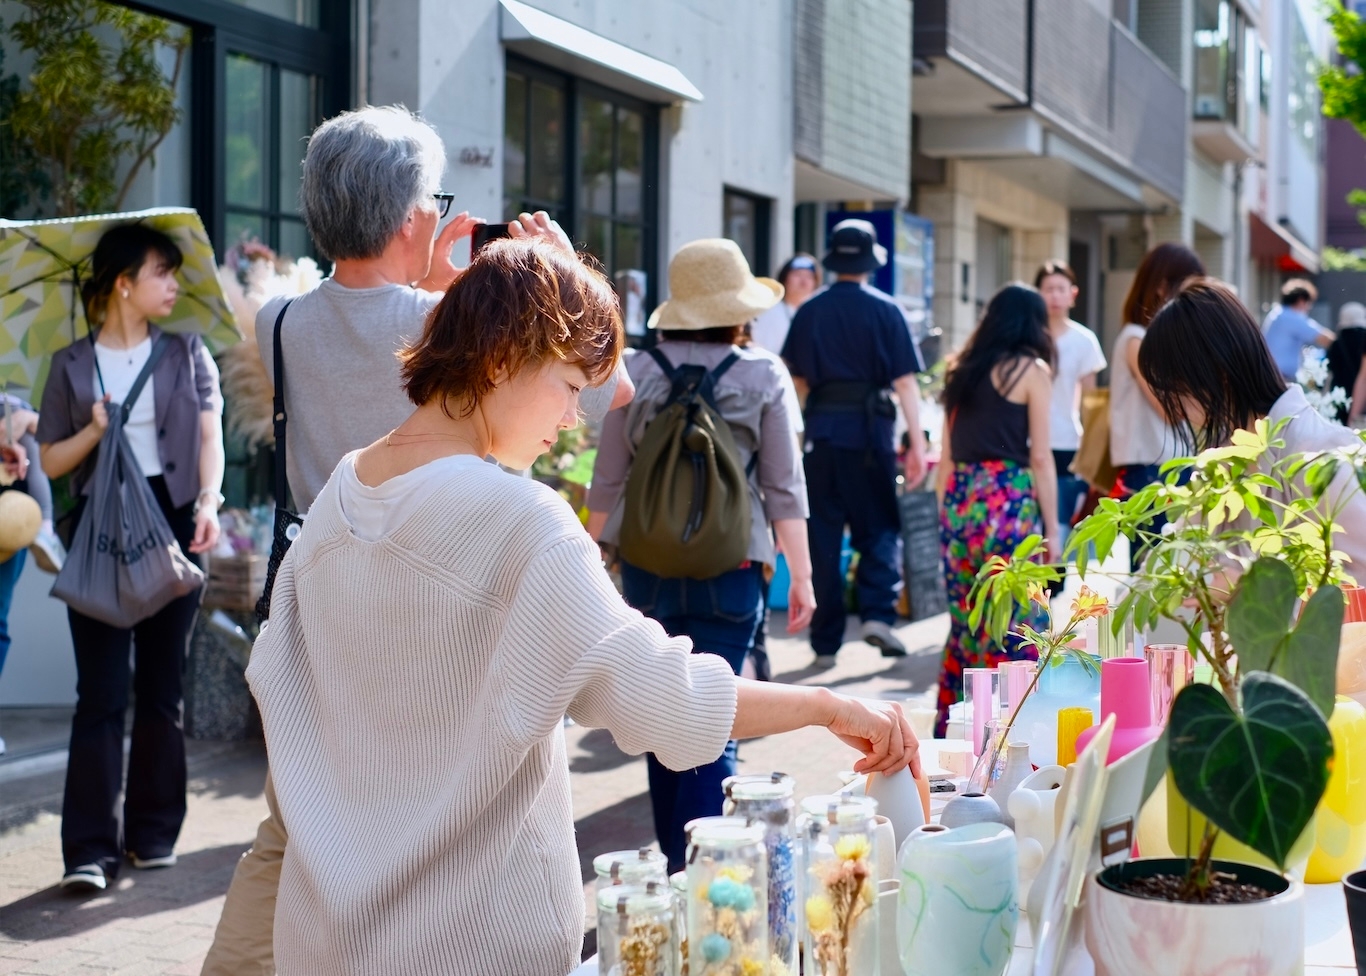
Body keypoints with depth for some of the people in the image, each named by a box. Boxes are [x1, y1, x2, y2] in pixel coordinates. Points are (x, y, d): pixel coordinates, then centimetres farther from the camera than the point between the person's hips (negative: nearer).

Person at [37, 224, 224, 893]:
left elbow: (210, 434, 0)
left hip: (172, 524, 1)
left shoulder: (186, 354, 10)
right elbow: (51, 461, 8)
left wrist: (208, 501, -16)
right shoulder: (73, 366, 7)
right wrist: (95, 430, -10)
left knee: (162, 685, 6)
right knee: (101, 692, -7)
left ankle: (153, 833, 15)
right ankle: (91, 849, -8)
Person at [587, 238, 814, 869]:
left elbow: (607, 484, 4)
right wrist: (802, 574, 5)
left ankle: (671, 865, 25)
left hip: (647, 569, 2)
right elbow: (784, 488, -2)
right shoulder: (761, 377, -3)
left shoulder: (638, 374, 0)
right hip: (731, 571, -2)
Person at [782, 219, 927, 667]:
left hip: (821, 430, 2)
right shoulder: (885, 310, -3)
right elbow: (905, 381, -6)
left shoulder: (809, 311, 5)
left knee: (823, 535, 6)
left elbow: (798, 379, 11)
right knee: (879, 528, 11)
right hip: (869, 428, -2)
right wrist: (917, 444, -4)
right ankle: (877, 613, -9)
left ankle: (825, 642, 7)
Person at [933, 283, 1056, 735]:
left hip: (959, 502, 6)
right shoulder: (1032, 370, -1)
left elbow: (947, 455, 12)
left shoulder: (962, 371, 13)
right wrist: (1052, 529, 0)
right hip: (1009, 502, -6)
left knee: (963, 624, 12)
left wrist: (946, 515, 16)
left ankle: (949, 731, 16)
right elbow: (1040, 457, -4)